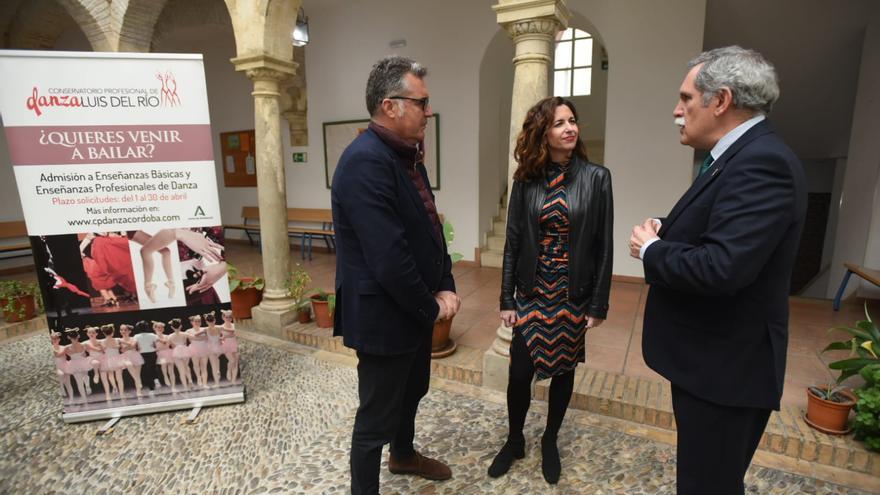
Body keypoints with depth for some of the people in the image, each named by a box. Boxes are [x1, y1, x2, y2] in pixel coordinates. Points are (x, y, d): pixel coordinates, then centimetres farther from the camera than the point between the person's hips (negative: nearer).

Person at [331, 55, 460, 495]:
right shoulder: (365, 161, -24)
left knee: (412, 391, 28)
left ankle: (403, 455, 55)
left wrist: (445, 288, -1)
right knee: (377, 416, 10)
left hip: (415, 310, 10)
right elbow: (389, 258, -29)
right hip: (384, 318, -10)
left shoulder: (408, 155, 6)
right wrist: (432, 307, -14)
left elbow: (430, 228, 9)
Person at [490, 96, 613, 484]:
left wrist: (599, 303, -5)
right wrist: (507, 298, -2)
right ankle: (514, 440, 31)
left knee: (563, 369, 13)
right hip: (532, 292, 1)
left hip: (573, 294, 0)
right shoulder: (526, 180, -2)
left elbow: (603, 246, -4)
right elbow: (513, 242, -1)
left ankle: (550, 441, 37)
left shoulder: (596, 178, -4)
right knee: (520, 370, 4)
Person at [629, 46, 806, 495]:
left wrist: (650, 249, -17)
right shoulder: (742, 155, 10)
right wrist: (665, 230, -2)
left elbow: (721, 267, -34)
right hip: (712, 359, 10)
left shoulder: (761, 162, -23)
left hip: (726, 368, -10)